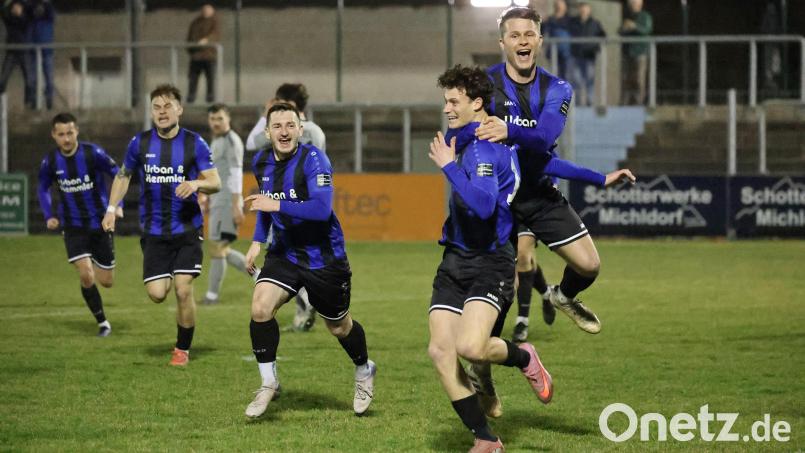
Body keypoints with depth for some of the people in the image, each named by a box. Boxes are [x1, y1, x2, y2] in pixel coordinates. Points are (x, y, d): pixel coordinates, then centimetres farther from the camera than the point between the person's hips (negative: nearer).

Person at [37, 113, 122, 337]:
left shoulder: (93, 153, -15)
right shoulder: (50, 162, -6)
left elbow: (118, 175, -6)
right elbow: (43, 189, 12)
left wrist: (118, 205, -18)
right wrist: (49, 216, 0)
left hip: (100, 223, -1)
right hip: (73, 227, 1)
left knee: (106, 281, 6)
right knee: (86, 278, -16)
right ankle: (102, 323, 4)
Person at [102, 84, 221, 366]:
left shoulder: (194, 143, -5)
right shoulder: (140, 143, 1)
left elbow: (215, 183, -5)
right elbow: (123, 175, 17)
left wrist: (197, 184, -26)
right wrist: (111, 209, 9)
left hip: (187, 229, -2)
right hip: (154, 231, 2)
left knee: (183, 290, -11)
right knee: (156, 294, -8)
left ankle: (183, 349, 10)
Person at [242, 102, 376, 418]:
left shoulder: (313, 159, -20)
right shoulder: (262, 162, 1)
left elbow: (322, 208, -31)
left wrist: (277, 205, -33)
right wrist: (258, 241, 11)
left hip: (323, 257, -4)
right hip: (284, 252, 4)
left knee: (339, 326, 11)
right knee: (260, 307, -20)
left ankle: (364, 372, 42)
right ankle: (268, 384, -5)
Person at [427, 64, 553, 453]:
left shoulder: (485, 147, -15)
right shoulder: (461, 140, 15)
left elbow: (482, 205, -29)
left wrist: (448, 165, -23)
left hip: (489, 263, -9)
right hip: (455, 260, 9)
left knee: (470, 346, -26)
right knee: (440, 349, -5)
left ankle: (524, 358, 10)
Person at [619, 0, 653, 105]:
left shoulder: (646, 17, 2)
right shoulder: (627, 16, 16)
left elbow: (647, 30, -15)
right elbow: (620, 32, 11)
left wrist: (635, 26, -33)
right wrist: (623, 28, -14)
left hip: (640, 52, -4)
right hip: (627, 52, 4)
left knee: (639, 80, -9)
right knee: (626, 79, -1)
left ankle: (638, 103, -10)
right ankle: (625, 103, -2)